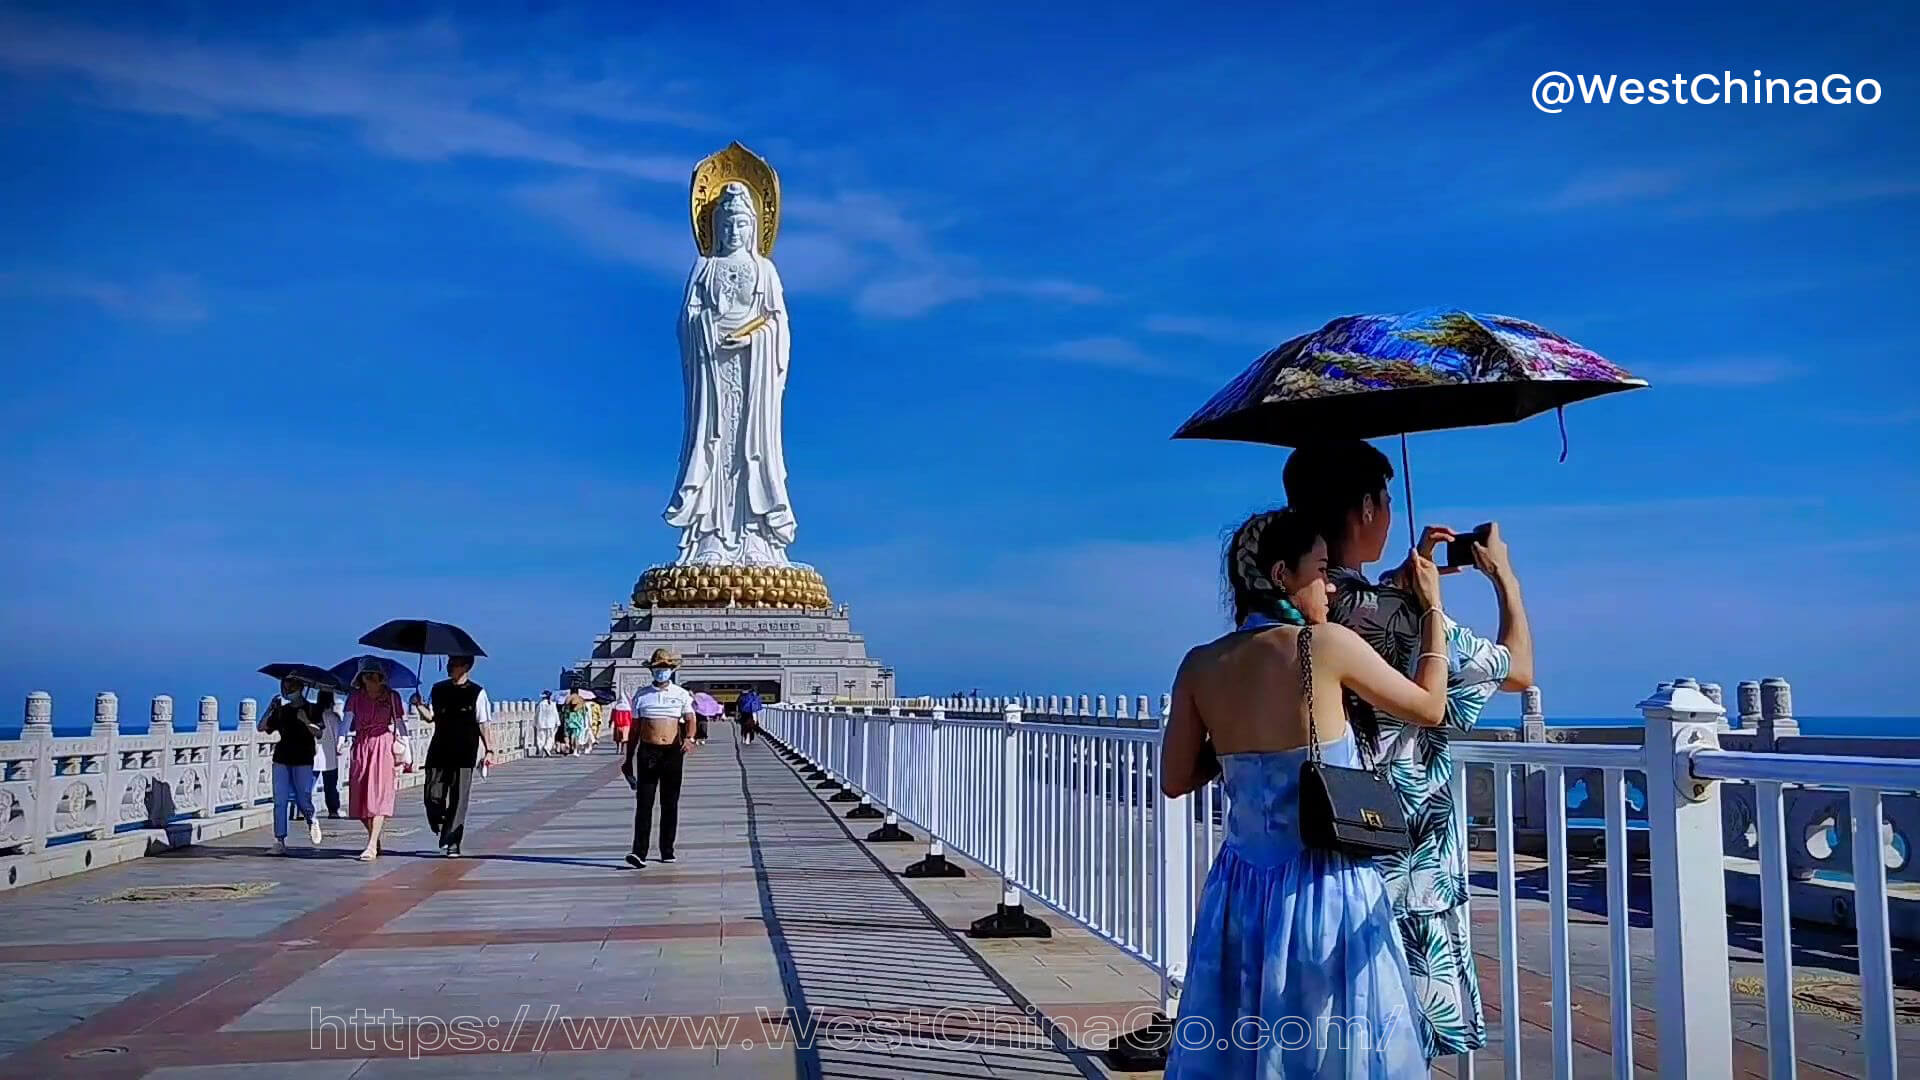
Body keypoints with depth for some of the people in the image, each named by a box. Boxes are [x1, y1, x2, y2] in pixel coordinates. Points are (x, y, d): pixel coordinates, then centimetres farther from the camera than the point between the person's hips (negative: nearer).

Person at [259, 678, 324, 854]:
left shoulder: (311, 709, 3)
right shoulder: (281, 710, 12)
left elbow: (318, 734, -7)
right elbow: (262, 728, 5)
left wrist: (306, 721, -23)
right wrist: (271, 709, -5)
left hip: (303, 760, -3)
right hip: (281, 759, 3)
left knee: (302, 799, -4)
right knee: (280, 801, -3)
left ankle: (312, 821, 28)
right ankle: (279, 840, -2)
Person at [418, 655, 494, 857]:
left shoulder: (477, 692, -1)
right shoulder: (438, 689, 10)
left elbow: (483, 724, -1)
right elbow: (431, 716, 13)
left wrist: (488, 749, -5)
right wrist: (419, 705, -6)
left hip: (464, 753, -3)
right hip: (439, 750, 3)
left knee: (458, 799, -2)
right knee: (432, 796, -1)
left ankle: (452, 843, 5)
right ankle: (443, 832, 23)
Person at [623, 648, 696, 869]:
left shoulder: (681, 695, 8)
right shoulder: (641, 696, 8)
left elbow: (690, 719, 0)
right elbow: (635, 729, 12)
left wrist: (689, 738, -22)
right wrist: (628, 760, 12)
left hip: (673, 752, 1)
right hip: (648, 751, -1)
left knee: (670, 804, 7)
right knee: (644, 803, -8)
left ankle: (667, 851, 16)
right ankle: (639, 853, -13)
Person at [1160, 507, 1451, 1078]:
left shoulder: (1201, 665, 0)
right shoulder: (1328, 644, -11)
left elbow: (1175, 780, 8)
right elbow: (1430, 707, 4)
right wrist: (1432, 607, 14)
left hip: (1242, 889, 5)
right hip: (1326, 888, -4)